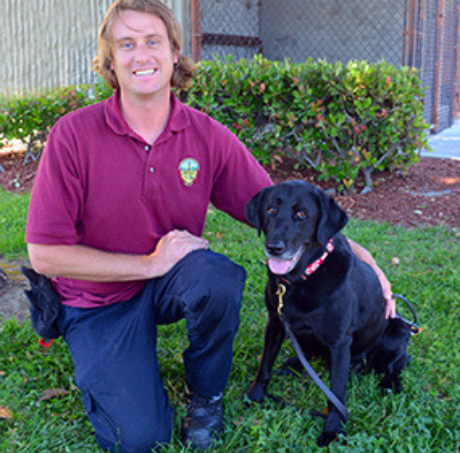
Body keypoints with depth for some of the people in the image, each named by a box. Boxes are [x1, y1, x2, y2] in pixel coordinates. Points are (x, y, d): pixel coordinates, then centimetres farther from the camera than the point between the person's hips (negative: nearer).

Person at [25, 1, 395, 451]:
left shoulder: (208, 136, -10)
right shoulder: (74, 135, -17)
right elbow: (45, 254, -17)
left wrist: (358, 256, -11)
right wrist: (150, 263, -19)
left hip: (170, 280, 2)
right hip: (99, 300, -2)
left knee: (217, 276, -33)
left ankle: (205, 394, -3)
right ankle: (102, 364, 19)